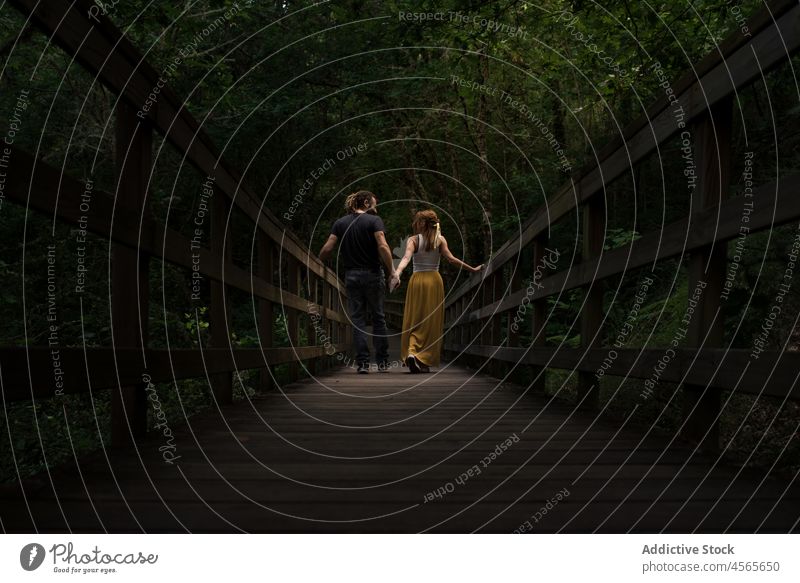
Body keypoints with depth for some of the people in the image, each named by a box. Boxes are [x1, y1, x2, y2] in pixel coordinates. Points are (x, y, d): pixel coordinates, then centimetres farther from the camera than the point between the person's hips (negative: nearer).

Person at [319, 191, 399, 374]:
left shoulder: (340, 223, 5)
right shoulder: (374, 220, -5)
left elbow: (327, 249, -4)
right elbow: (383, 247, -17)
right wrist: (391, 272, -14)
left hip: (351, 276, 2)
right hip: (373, 275, -2)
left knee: (358, 319, 7)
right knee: (378, 318, 9)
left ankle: (362, 362, 1)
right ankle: (382, 362, 11)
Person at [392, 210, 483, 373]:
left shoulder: (413, 240, -2)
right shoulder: (440, 239, 3)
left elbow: (406, 258, -18)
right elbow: (451, 258, -7)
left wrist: (397, 274, -33)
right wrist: (472, 269, -3)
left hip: (417, 280, -1)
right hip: (434, 280, 1)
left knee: (414, 320, 9)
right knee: (431, 321, 5)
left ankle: (411, 352, -10)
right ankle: (424, 361, 2)